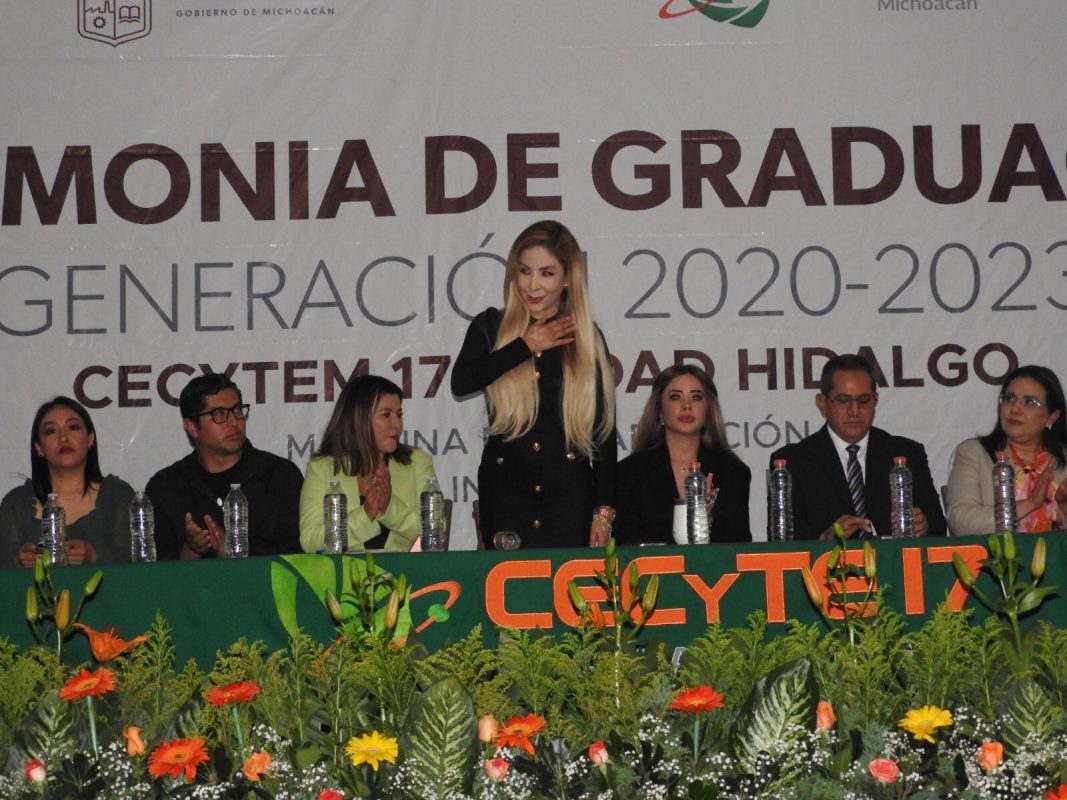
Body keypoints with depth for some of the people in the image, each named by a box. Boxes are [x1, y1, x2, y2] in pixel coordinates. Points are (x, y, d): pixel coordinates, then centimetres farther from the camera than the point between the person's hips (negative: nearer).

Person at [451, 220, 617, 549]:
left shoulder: (587, 339, 6)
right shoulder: (491, 327, 6)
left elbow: (604, 428, 5)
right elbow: (460, 382, -14)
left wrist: (604, 509, 0)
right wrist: (526, 346, -8)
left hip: (570, 493, 0)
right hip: (505, 491, 0)